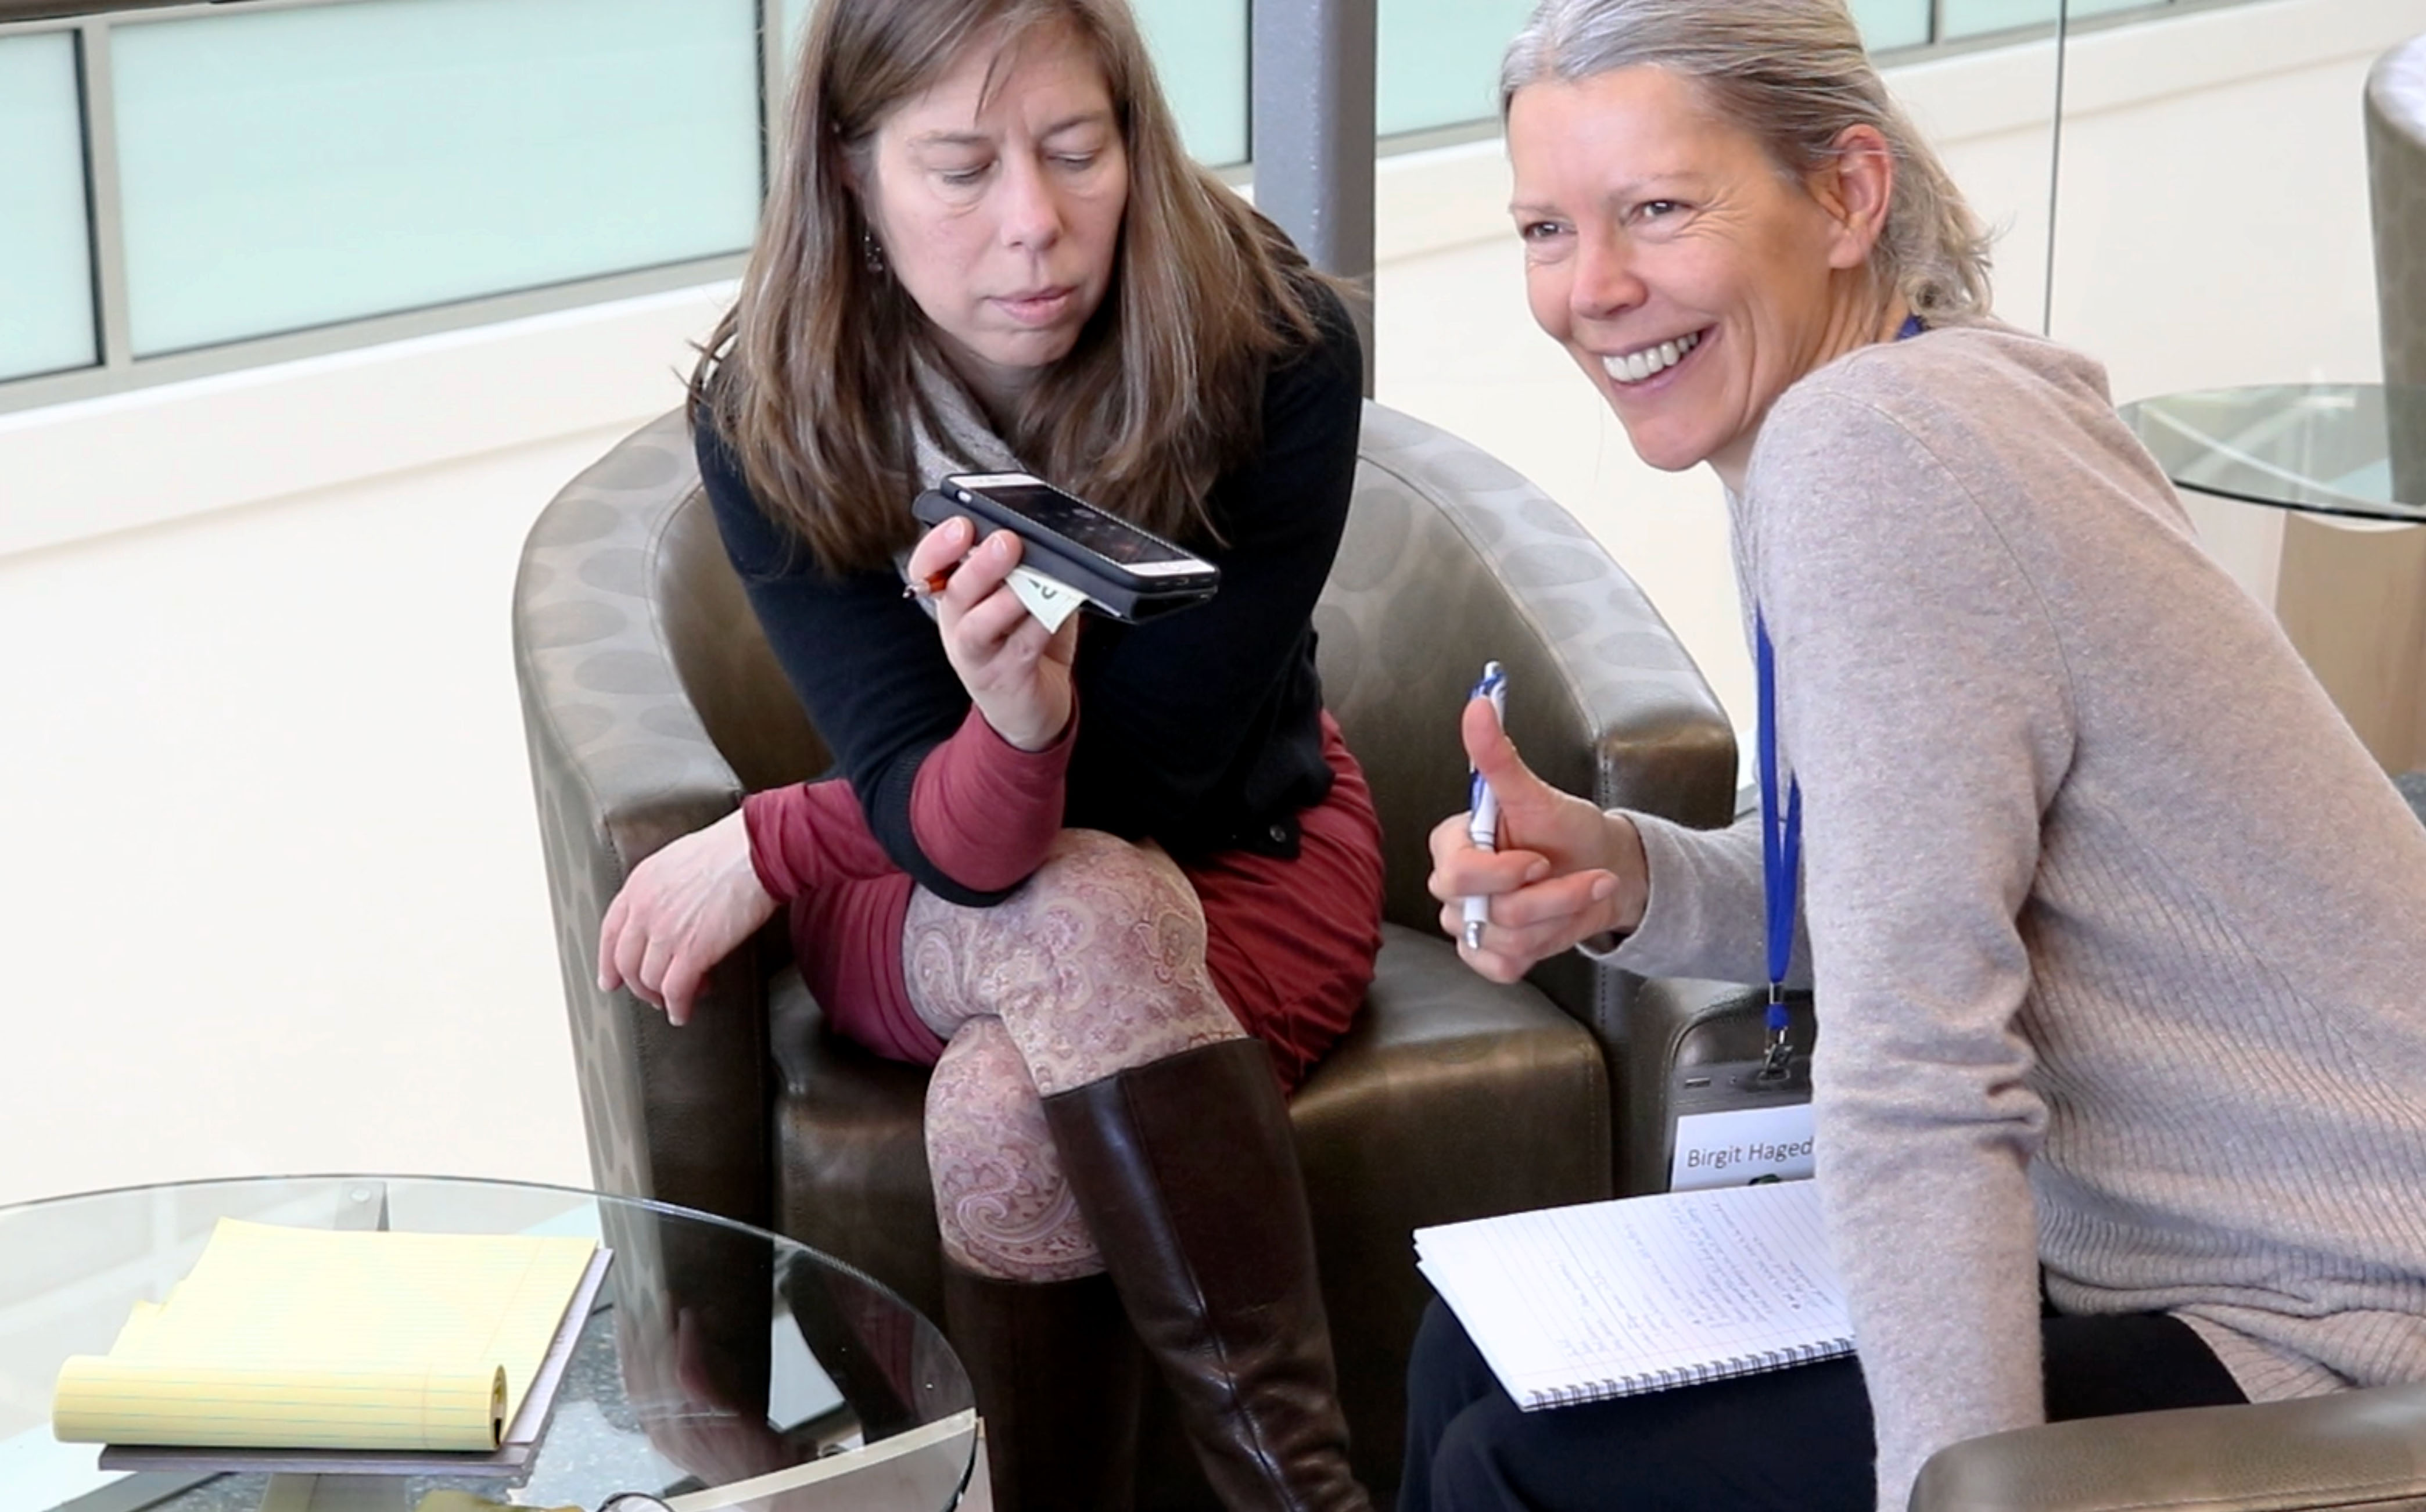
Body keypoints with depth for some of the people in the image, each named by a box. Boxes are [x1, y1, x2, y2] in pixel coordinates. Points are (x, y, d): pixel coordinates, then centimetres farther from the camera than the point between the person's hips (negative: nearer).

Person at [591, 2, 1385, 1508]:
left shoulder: (1276, 349, -23)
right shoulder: (769, 413, -19)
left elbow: (1150, 773, -20)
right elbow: (943, 826, -25)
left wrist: (774, 849, -18)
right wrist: (1014, 722, -49)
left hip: (1239, 852, -1)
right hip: (926, 913, 1)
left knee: (1005, 1107, -32)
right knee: (1092, 914, -34)